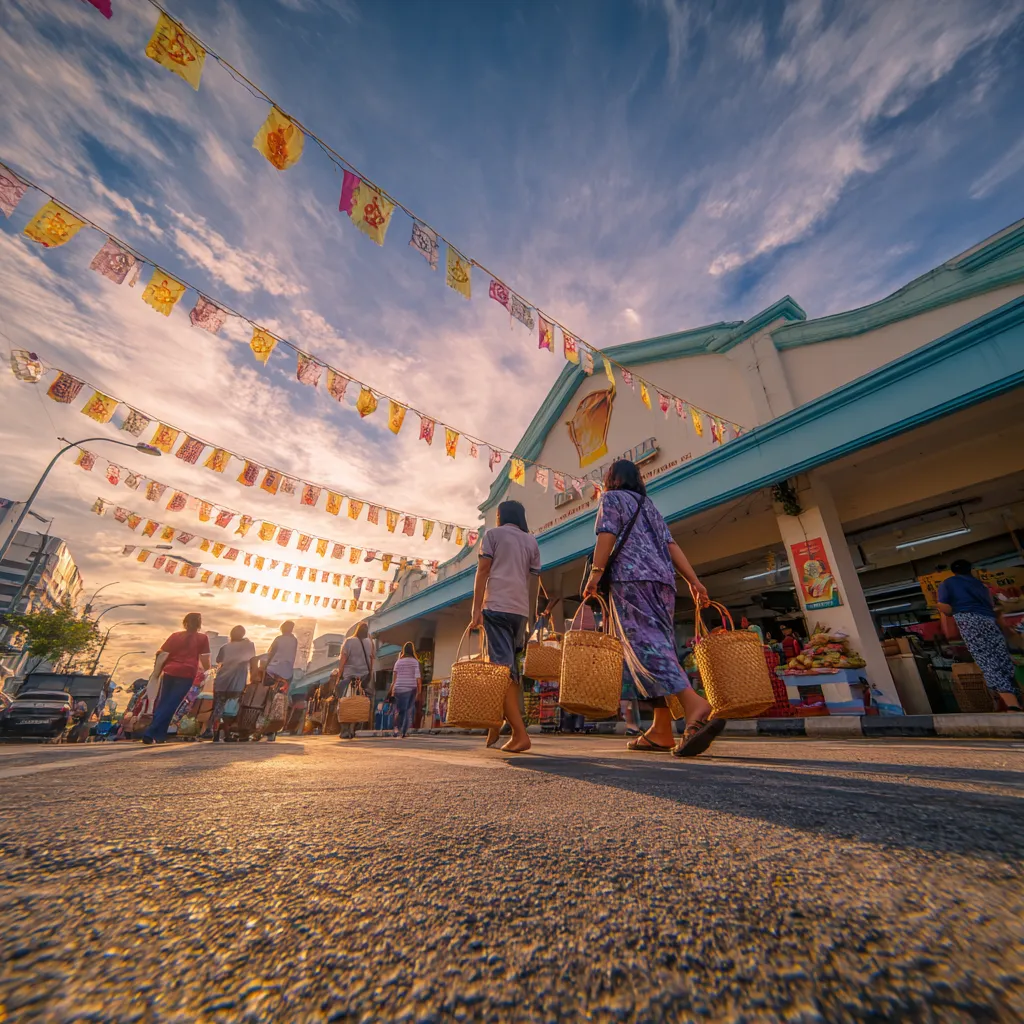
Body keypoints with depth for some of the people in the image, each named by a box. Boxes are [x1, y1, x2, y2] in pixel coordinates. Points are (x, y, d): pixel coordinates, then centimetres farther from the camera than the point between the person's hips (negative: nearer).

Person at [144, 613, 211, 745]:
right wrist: (205, 669, 18)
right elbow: (205, 659, -1)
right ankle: (150, 733, -5)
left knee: (162, 703, 17)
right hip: (187, 674, -4)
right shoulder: (203, 638, 2)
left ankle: (158, 735, 20)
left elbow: (162, 656, 6)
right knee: (170, 706, 3)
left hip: (169, 672, 4)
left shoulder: (175, 636, 11)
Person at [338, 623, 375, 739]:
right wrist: (371, 673, 15)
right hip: (364, 676, 3)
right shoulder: (370, 642, 6)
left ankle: (345, 731, -1)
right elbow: (371, 659, 7)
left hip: (349, 676, -3)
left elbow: (343, 659, -8)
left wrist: (339, 673, -4)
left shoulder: (349, 641, -4)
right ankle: (352, 730, 10)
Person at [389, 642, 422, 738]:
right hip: (411, 689, -2)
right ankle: (404, 732, 8)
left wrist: (392, 690, 7)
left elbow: (394, 677, 2)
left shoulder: (398, 661, 5)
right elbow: (418, 677, -6)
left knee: (401, 711, 10)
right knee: (409, 711, 11)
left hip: (399, 689, 2)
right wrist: (419, 692, -2)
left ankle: (397, 727, -14)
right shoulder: (415, 661, -2)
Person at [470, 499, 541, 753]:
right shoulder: (531, 541, 18)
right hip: (521, 610, 5)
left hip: (497, 607, -5)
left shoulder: (493, 534, 7)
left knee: (502, 669, -7)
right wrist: (532, 616, 17)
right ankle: (497, 726, 22)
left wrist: (476, 609, -8)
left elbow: (482, 572, -4)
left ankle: (520, 734, -12)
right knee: (510, 668, 15)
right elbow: (535, 581, 14)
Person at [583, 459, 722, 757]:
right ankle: (661, 731, 3)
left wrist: (596, 572, -14)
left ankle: (695, 706, -35)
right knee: (659, 644, 4)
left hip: (630, 577, -7)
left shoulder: (612, 498, 10)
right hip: (662, 579, 8)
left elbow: (608, 534, -8)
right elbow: (671, 545, 17)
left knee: (645, 643, -16)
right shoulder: (649, 505, 28)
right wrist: (694, 581, 9)